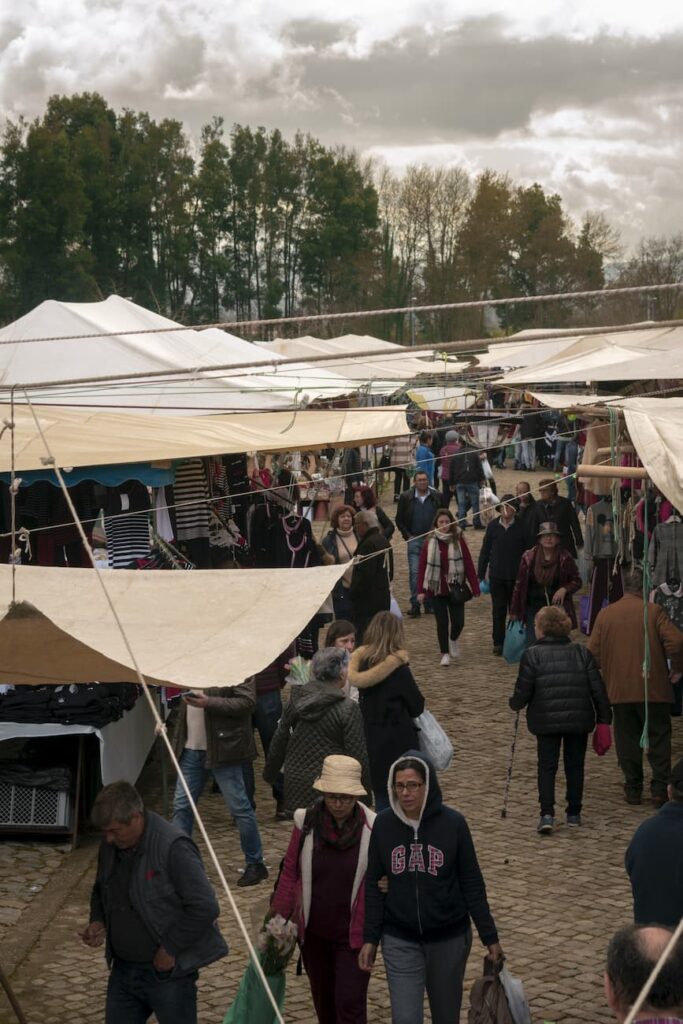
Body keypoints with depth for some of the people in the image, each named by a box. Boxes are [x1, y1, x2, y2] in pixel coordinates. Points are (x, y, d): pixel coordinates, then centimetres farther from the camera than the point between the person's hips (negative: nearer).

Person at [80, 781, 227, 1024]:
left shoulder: (173, 848, -23)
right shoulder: (110, 846, 1)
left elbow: (205, 908, -24)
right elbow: (100, 892, 20)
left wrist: (171, 948, -18)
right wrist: (98, 922, 0)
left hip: (168, 973, -7)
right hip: (123, 968, 7)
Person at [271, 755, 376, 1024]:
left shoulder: (372, 829, -15)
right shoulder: (306, 823, -10)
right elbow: (290, 873, -1)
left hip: (354, 935, -3)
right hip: (313, 932, 3)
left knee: (349, 1002, -7)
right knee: (323, 1002, 18)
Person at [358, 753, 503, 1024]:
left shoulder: (452, 823, -11)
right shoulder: (383, 824, -6)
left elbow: (472, 884, -4)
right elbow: (373, 886, 2)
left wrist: (490, 937, -2)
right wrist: (370, 938, 1)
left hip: (449, 938, 0)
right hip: (399, 941, 1)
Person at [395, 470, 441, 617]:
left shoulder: (437, 497, 3)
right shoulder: (406, 497, 1)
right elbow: (399, 520, 7)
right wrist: (407, 535, -2)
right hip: (414, 539, -1)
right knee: (414, 572, -6)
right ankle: (415, 604, -3)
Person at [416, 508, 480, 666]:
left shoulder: (459, 541, -2)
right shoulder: (430, 543, -1)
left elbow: (469, 565, -3)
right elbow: (422, 568, -2)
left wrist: (475, 587, -6)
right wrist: (421, 590, -9)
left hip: (455, 588, 0)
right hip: (437, 589, 0)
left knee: (458, 622, -3)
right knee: (441, 623, 2)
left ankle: (453, 640, 30)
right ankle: (445, 654, 17)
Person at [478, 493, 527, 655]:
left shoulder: (521, 526, -4)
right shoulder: (493, 525, 2)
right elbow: (485, 550, 7)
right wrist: (480, 574, 6)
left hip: (517, 575, -1)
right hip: (497, 575, 2)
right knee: (498, 610, 4)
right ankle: (498, 643, 10)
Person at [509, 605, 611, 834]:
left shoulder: (532, 655, -5)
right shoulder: (582, 652, 4)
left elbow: (523, 692, -6)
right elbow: (598, 688, 2)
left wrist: (514, 704, 16)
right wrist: (604, 719, 8)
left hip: (546, 721, -2)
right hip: (579, 720, 2)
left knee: (547, 766, 5)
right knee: (575, 765, 14)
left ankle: (547, 814, -7)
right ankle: (574, 814, 18)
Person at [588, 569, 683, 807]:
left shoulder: (605, 614, 3)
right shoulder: (653, 611, -7)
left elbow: (592, 653, 4)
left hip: (619, 690, 3)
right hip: (654, 689, -3)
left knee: (627, 739, 12)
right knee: (658, 738, 7)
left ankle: (633, 789, 16)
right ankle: (659, 788, 3)